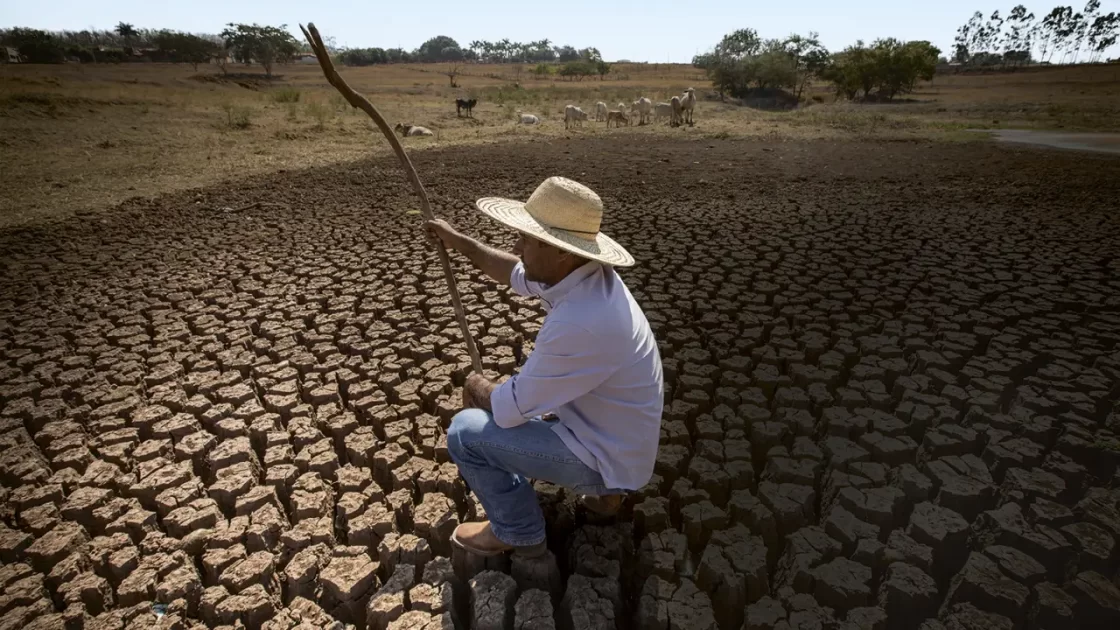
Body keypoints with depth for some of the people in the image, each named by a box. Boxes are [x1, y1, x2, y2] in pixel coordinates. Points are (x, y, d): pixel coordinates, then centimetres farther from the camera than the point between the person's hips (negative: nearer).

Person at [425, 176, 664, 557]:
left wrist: (478, 388, -1)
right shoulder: (586, 275, -7)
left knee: (465, 432, -10)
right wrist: (460, 242, 11)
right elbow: (516, 274, 14)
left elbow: (511, 409, -23)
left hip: (605, 456, -8)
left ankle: (518, 531, 13)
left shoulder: (577, 325, -36)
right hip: (617, 438, 9)